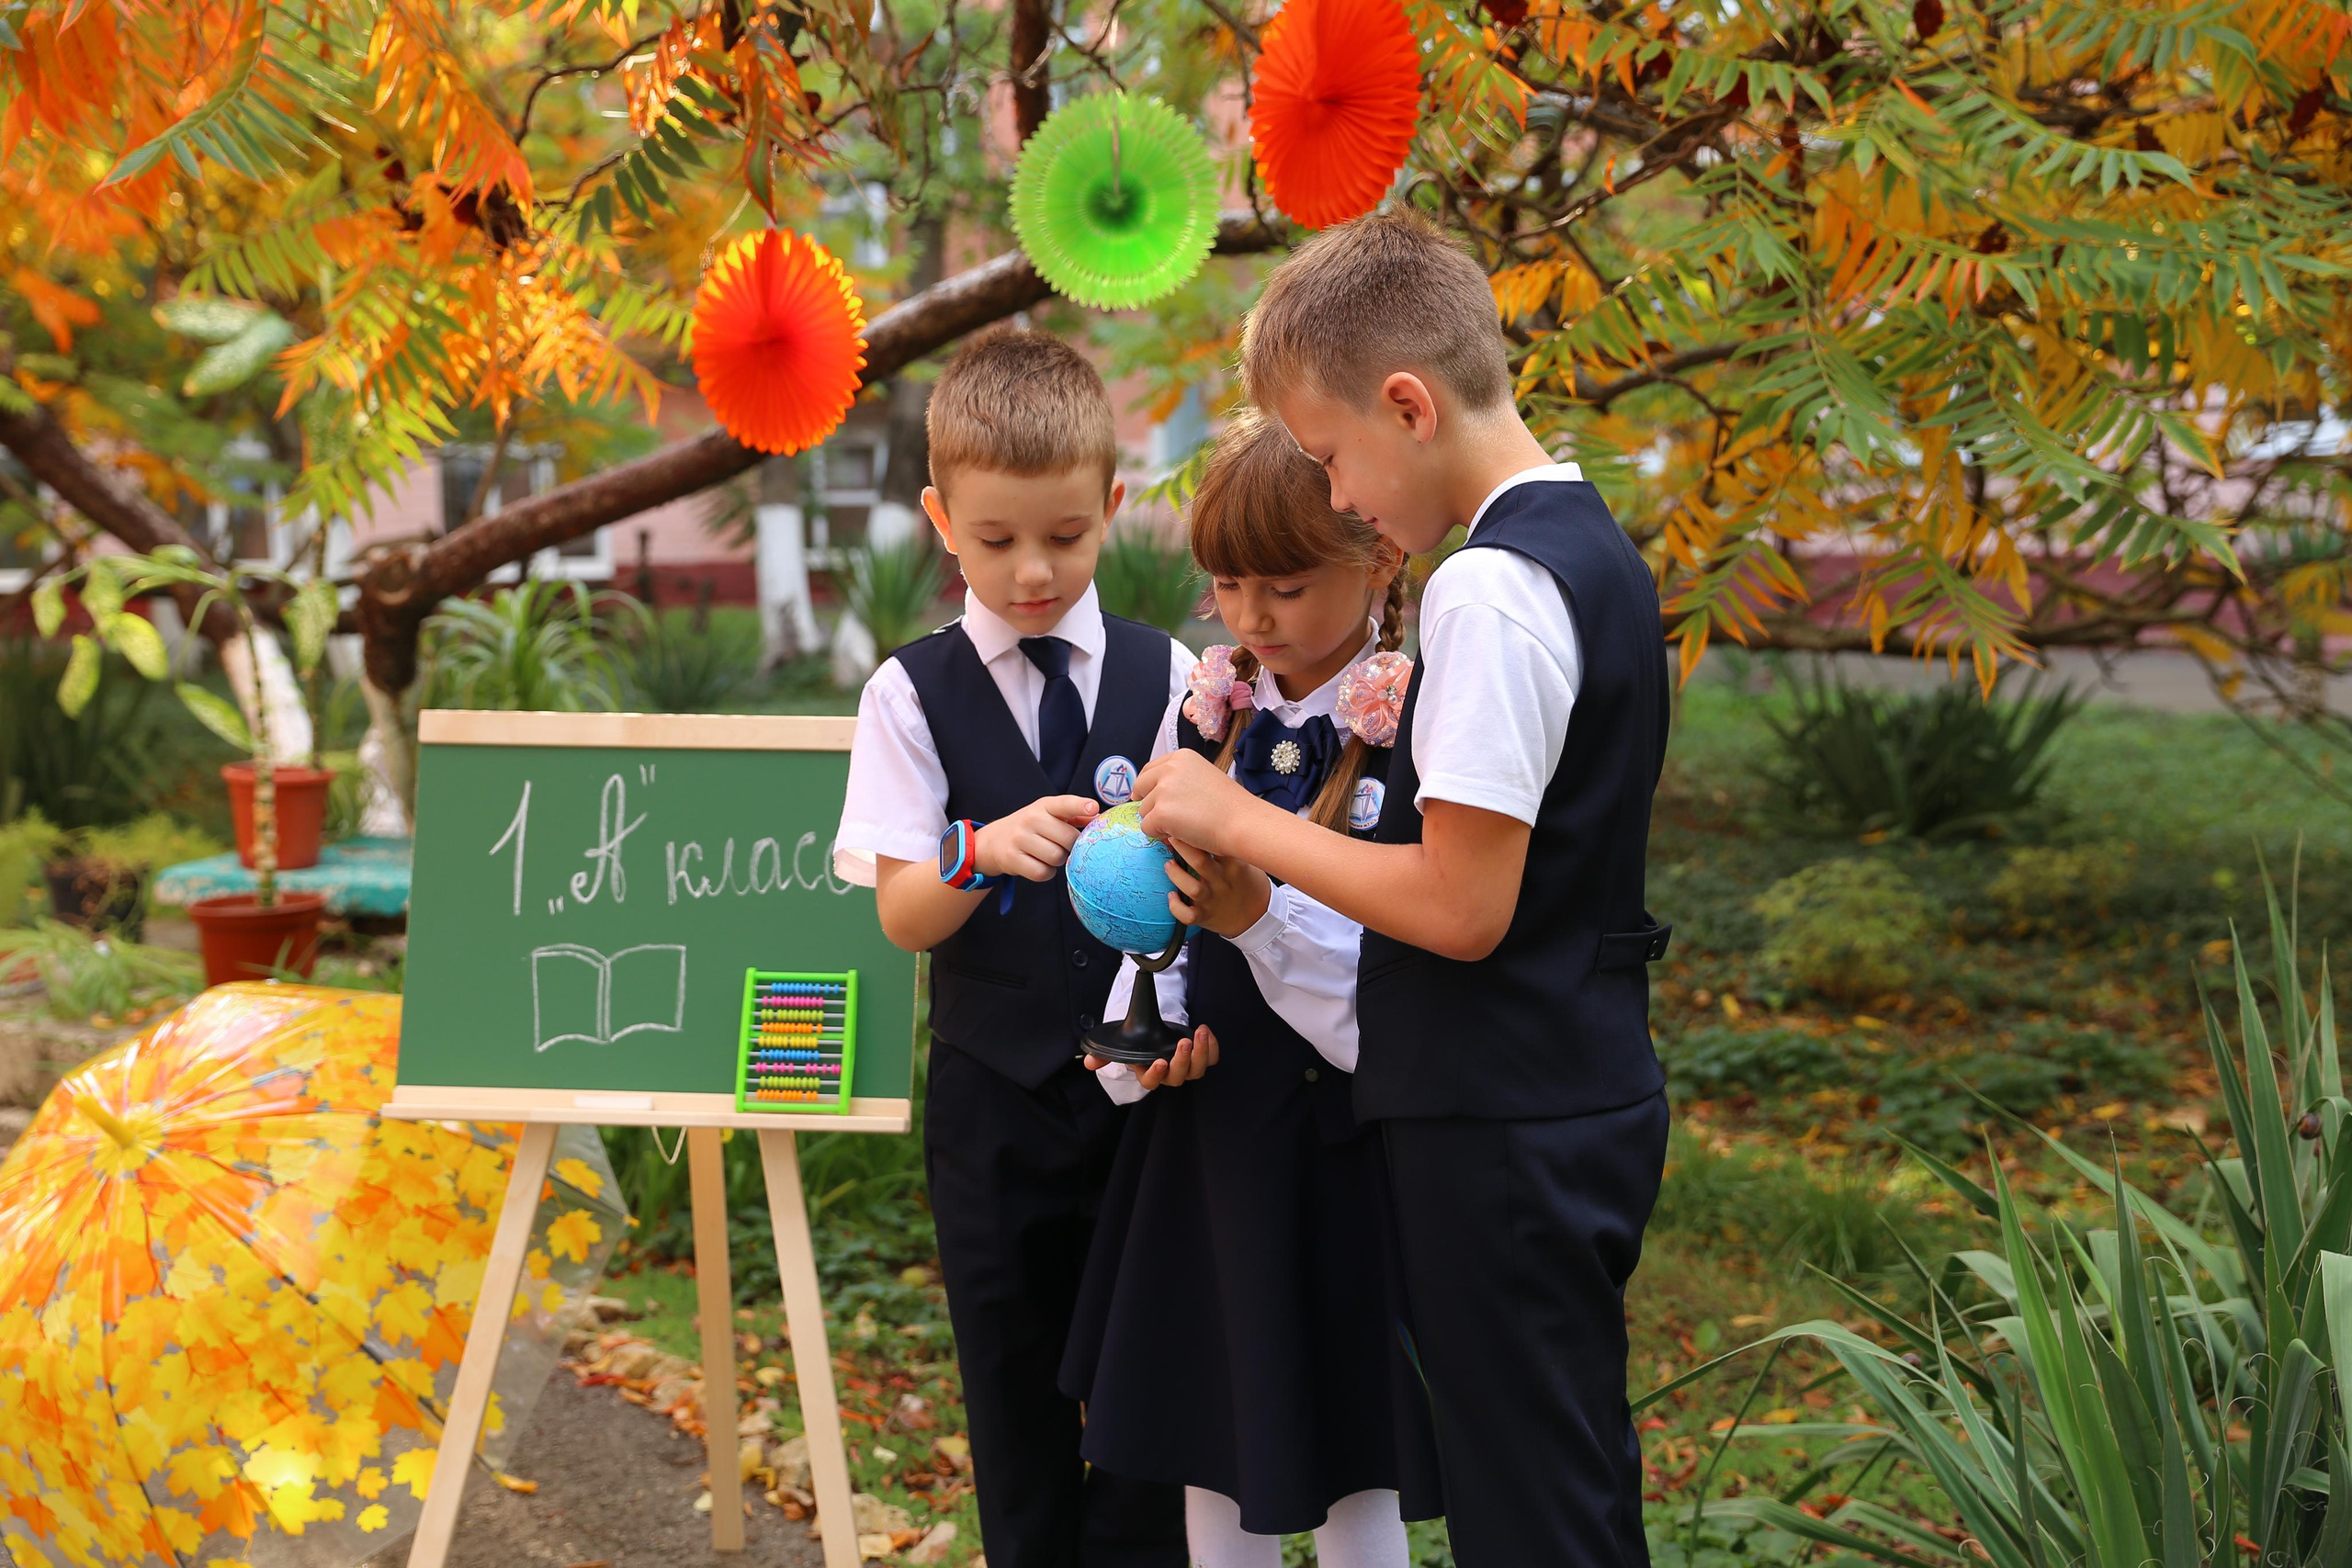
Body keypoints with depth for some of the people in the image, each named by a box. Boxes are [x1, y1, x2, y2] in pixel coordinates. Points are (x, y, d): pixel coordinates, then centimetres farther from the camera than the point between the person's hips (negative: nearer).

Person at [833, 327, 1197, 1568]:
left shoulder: (1167, 676, 1)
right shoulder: (915, 693, -2)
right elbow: (901, 914, -7)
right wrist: (984, 854, -28)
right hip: (994, 1094, 0)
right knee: (1014, 1387, 10)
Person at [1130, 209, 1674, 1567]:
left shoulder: (1490, 589, -20)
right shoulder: (1599, 553, 10)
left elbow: (1462, 906, -23)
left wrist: (1240, 820, -14)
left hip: (1502, 1132, -10)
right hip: (1590, 1098, 10)